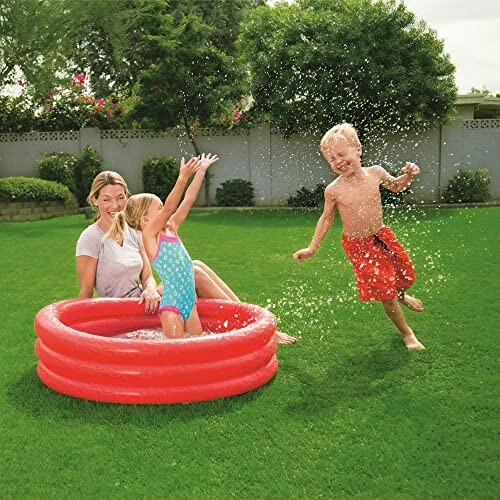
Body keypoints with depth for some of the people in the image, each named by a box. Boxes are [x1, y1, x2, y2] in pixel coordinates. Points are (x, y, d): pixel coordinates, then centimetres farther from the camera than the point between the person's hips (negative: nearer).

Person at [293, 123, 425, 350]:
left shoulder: (375, 173, -11)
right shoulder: (334, 190, -18)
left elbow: (396, 186, 10)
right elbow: (326, 218, -3)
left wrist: (408, 176, -11)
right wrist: (312, 248, -3)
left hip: (381, 235, 4)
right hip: (358, 245, -4)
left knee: (405, 275, 20)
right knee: (385, 293, -1)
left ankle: (402, 296, 59)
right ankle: (407, 333, 22)